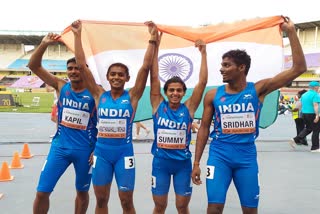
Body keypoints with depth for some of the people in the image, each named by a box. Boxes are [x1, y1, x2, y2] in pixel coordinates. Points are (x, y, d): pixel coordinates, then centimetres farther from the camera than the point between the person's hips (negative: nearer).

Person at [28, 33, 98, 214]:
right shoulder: (61, 86, 0)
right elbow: (34, 66, -3)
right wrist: (45, 44, -16)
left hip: (85, 150, -2)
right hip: (60, 146, 2)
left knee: (82, 191, 15)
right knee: (42, 191, 1)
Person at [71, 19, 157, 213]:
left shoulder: (132, 96, -3)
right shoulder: (100, 95, 1)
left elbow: (146, 67, -10)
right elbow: (82, 65, -3)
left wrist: (153, 39, -14)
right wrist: (77, 35, -5)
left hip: (124, 153, -2)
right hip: (101, 152, 2)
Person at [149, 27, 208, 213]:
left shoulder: (189, 107, -4)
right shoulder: (158, 105, -4)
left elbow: (203, 82, -10)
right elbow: (154, 77, -8)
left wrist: (203, 53, -15)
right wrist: (156, 47, -12)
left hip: (183, 163, 0)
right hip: (160, 162, 0)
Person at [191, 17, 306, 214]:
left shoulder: (258, 89, -4)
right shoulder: (213, 95, -1)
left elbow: (299, 68, -8)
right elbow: (204, 128, 4)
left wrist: (291, 32, -10)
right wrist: (196, 162, 0)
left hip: (247, 157, 1)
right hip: (219, 156, 0)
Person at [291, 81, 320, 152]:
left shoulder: (304, 95, 12)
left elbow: (301, 104, 17)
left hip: (304, 114, 8)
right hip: (312, 114, -8)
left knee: (308, 129, 20)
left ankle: (295, 140, 8)